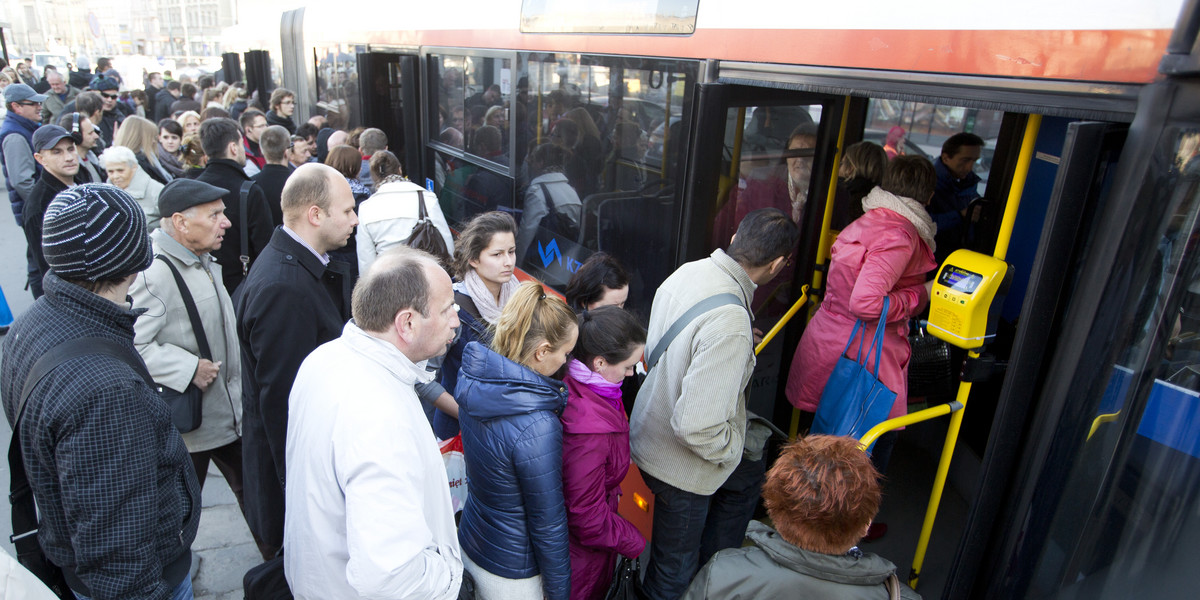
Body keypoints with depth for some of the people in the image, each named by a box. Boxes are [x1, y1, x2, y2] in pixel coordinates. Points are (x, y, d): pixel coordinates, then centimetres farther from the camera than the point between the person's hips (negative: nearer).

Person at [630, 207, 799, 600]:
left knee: (747, 478, 31)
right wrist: (735, 449, -14)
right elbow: (697, 425, -35)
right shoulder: (729, 323, -36)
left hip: (653, 431, 9)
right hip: (679, 464, -8)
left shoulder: (688, 272, -9)